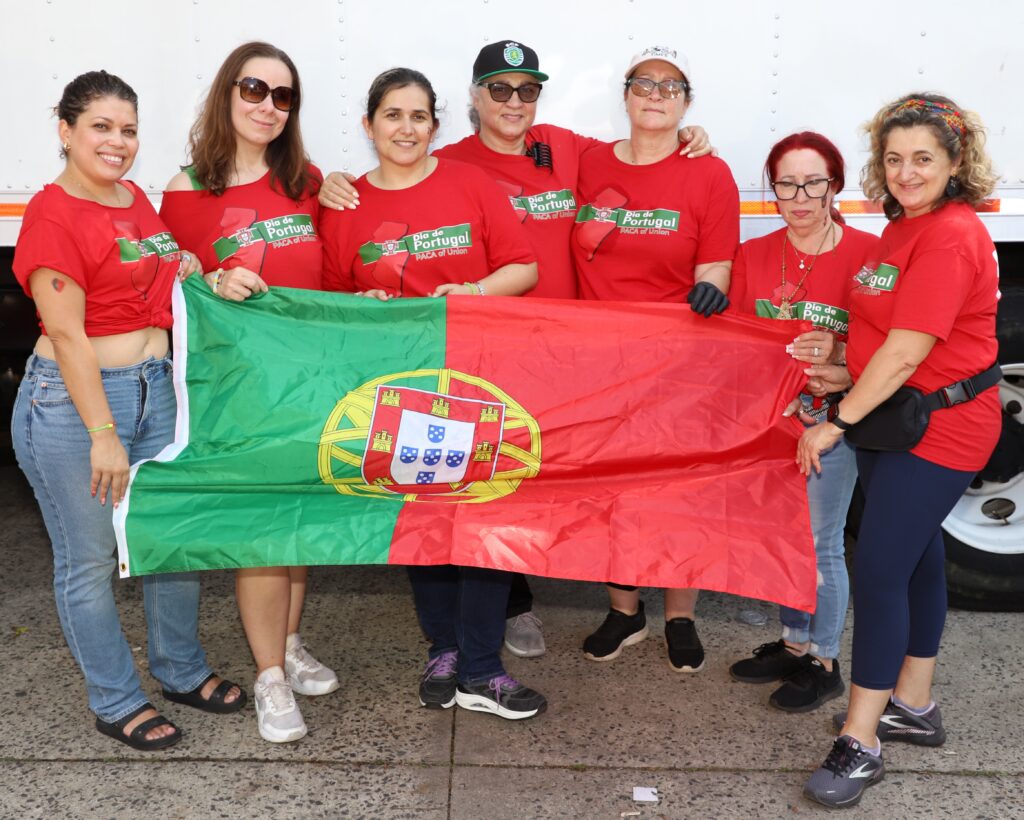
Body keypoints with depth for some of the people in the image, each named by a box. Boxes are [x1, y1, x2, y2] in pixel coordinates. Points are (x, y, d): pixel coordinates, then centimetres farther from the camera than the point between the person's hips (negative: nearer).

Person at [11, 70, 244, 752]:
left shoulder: (135, 198, 10)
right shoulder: (53, 216, -13)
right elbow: (67, 335, -17)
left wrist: (186, 272, 6)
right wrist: (104, 434, -19)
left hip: (154, 388, 8)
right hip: (72, 401, -8)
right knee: (90, 559, 6)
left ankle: (183, 670, 35)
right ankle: (116, 702, 24)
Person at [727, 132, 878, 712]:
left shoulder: (869, 253, -8)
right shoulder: (752, 256, 6)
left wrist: (836, 353, -27)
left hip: (833, 420, -4)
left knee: (821, 544, 2)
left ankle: (823, 663, 20)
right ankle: (793, 645, 32)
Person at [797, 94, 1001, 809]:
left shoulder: (951, 236, -19)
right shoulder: (904, 227, 11)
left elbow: (906, 351, -24)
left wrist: (838, 422, -21)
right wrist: (849, 376, 0)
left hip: (937, 428, -10)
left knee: (880, 570, -10)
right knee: (917, 557, 17)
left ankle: (860, 743, -1)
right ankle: (914, 706, 31)